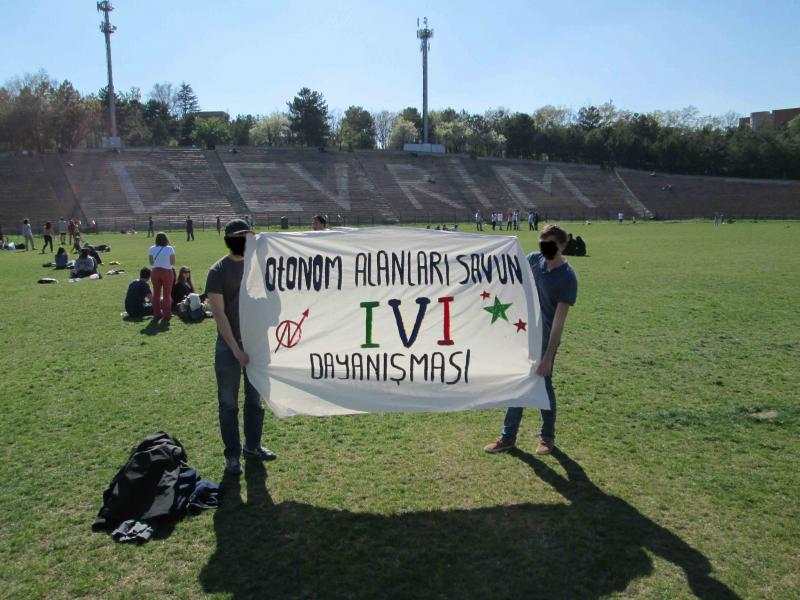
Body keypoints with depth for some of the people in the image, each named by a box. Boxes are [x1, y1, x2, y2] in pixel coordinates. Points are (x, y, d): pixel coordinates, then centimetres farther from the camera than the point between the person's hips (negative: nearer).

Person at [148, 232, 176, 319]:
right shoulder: (170, 249, -10)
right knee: (167, 294, 6)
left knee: (156, 293, 13)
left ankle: (157, 313, 17)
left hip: (155, 272, 2)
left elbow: (151, 263, 1)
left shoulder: (151, 249, -4)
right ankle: (167, 314, 6)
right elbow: (173, 262, -6)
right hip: (167, 272, -2)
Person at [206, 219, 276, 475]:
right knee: (229, 403, 6)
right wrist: (236, 349, -18)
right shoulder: (218, 271, -9)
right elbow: (219, 314, -13)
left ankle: (252, 445, 32)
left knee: (255, 398, 15)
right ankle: (232, 455, 18)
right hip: (229, 345, -4)